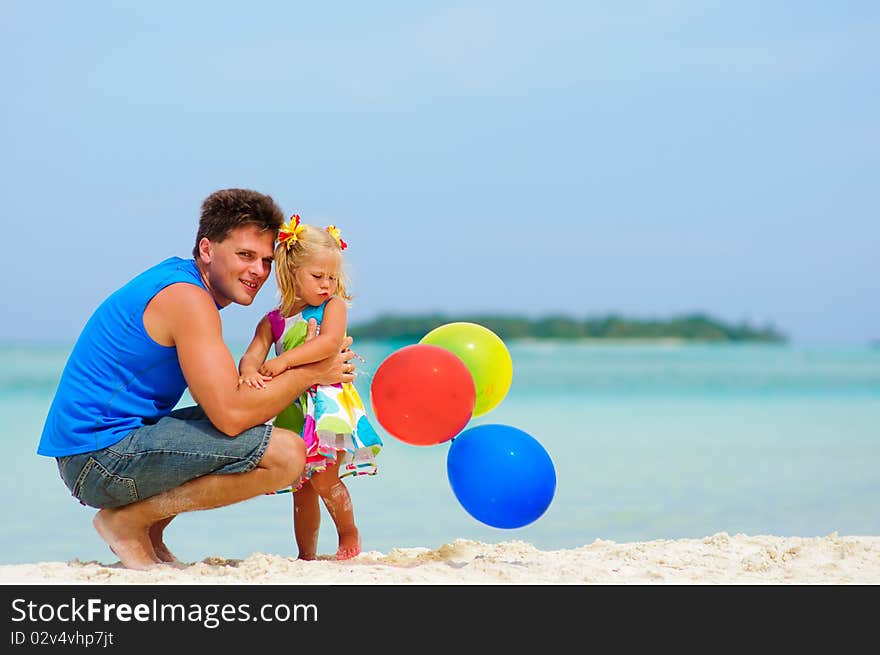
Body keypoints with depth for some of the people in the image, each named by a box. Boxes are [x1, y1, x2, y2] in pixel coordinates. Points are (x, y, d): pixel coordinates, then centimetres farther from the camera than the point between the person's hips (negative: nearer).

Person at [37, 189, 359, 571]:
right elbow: (231, 415, -21)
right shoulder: (186, 297, -15)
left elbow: (223, 389, 19)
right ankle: (127, 521, -7)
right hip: (103, 454, -11)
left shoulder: (179, 280, 16)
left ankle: (150, 532, 13)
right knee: (285, 453, -19)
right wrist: (309, 373, -8)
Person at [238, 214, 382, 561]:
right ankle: (306, 556, 21)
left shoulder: (334, 306, -2)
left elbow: (329, 342, -20)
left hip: (329, 405, -4)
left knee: (322, 477, -15)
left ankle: (349, 532, 10)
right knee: (302, 489, 11)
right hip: (293, 411, 4)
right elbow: (252, 356, -1)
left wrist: (285, 360, -28)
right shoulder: (273, 321, 9)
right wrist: (250, 372, -26)